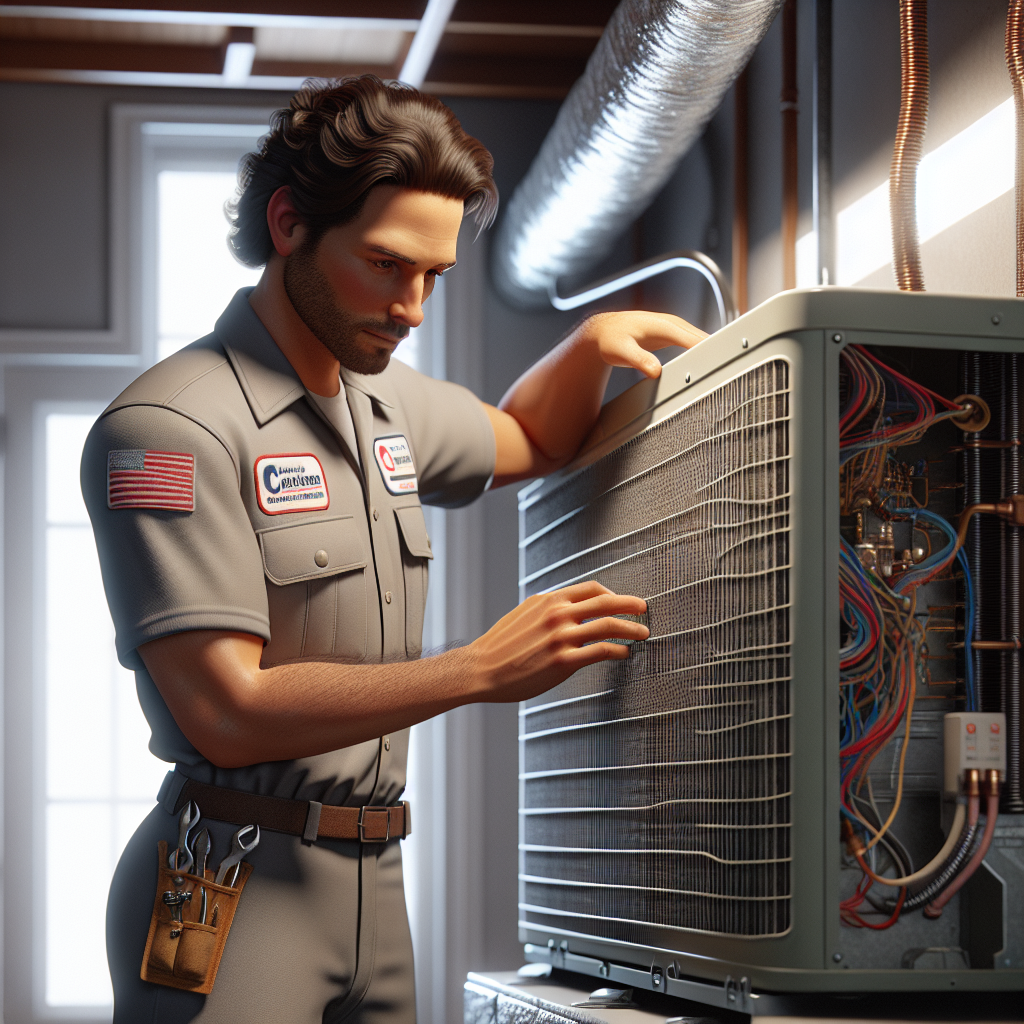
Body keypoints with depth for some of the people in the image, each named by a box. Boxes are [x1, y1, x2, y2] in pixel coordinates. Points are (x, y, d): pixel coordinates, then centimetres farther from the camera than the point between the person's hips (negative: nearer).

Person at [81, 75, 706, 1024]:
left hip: (370, 875, 8)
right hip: (232, 881, -8)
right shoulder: (170, 428, -14)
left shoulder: (385, 401, 13)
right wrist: (480, 670, -20)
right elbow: (228, 713, -21)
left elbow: (528, 440, 35)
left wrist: (591, 343, 12)